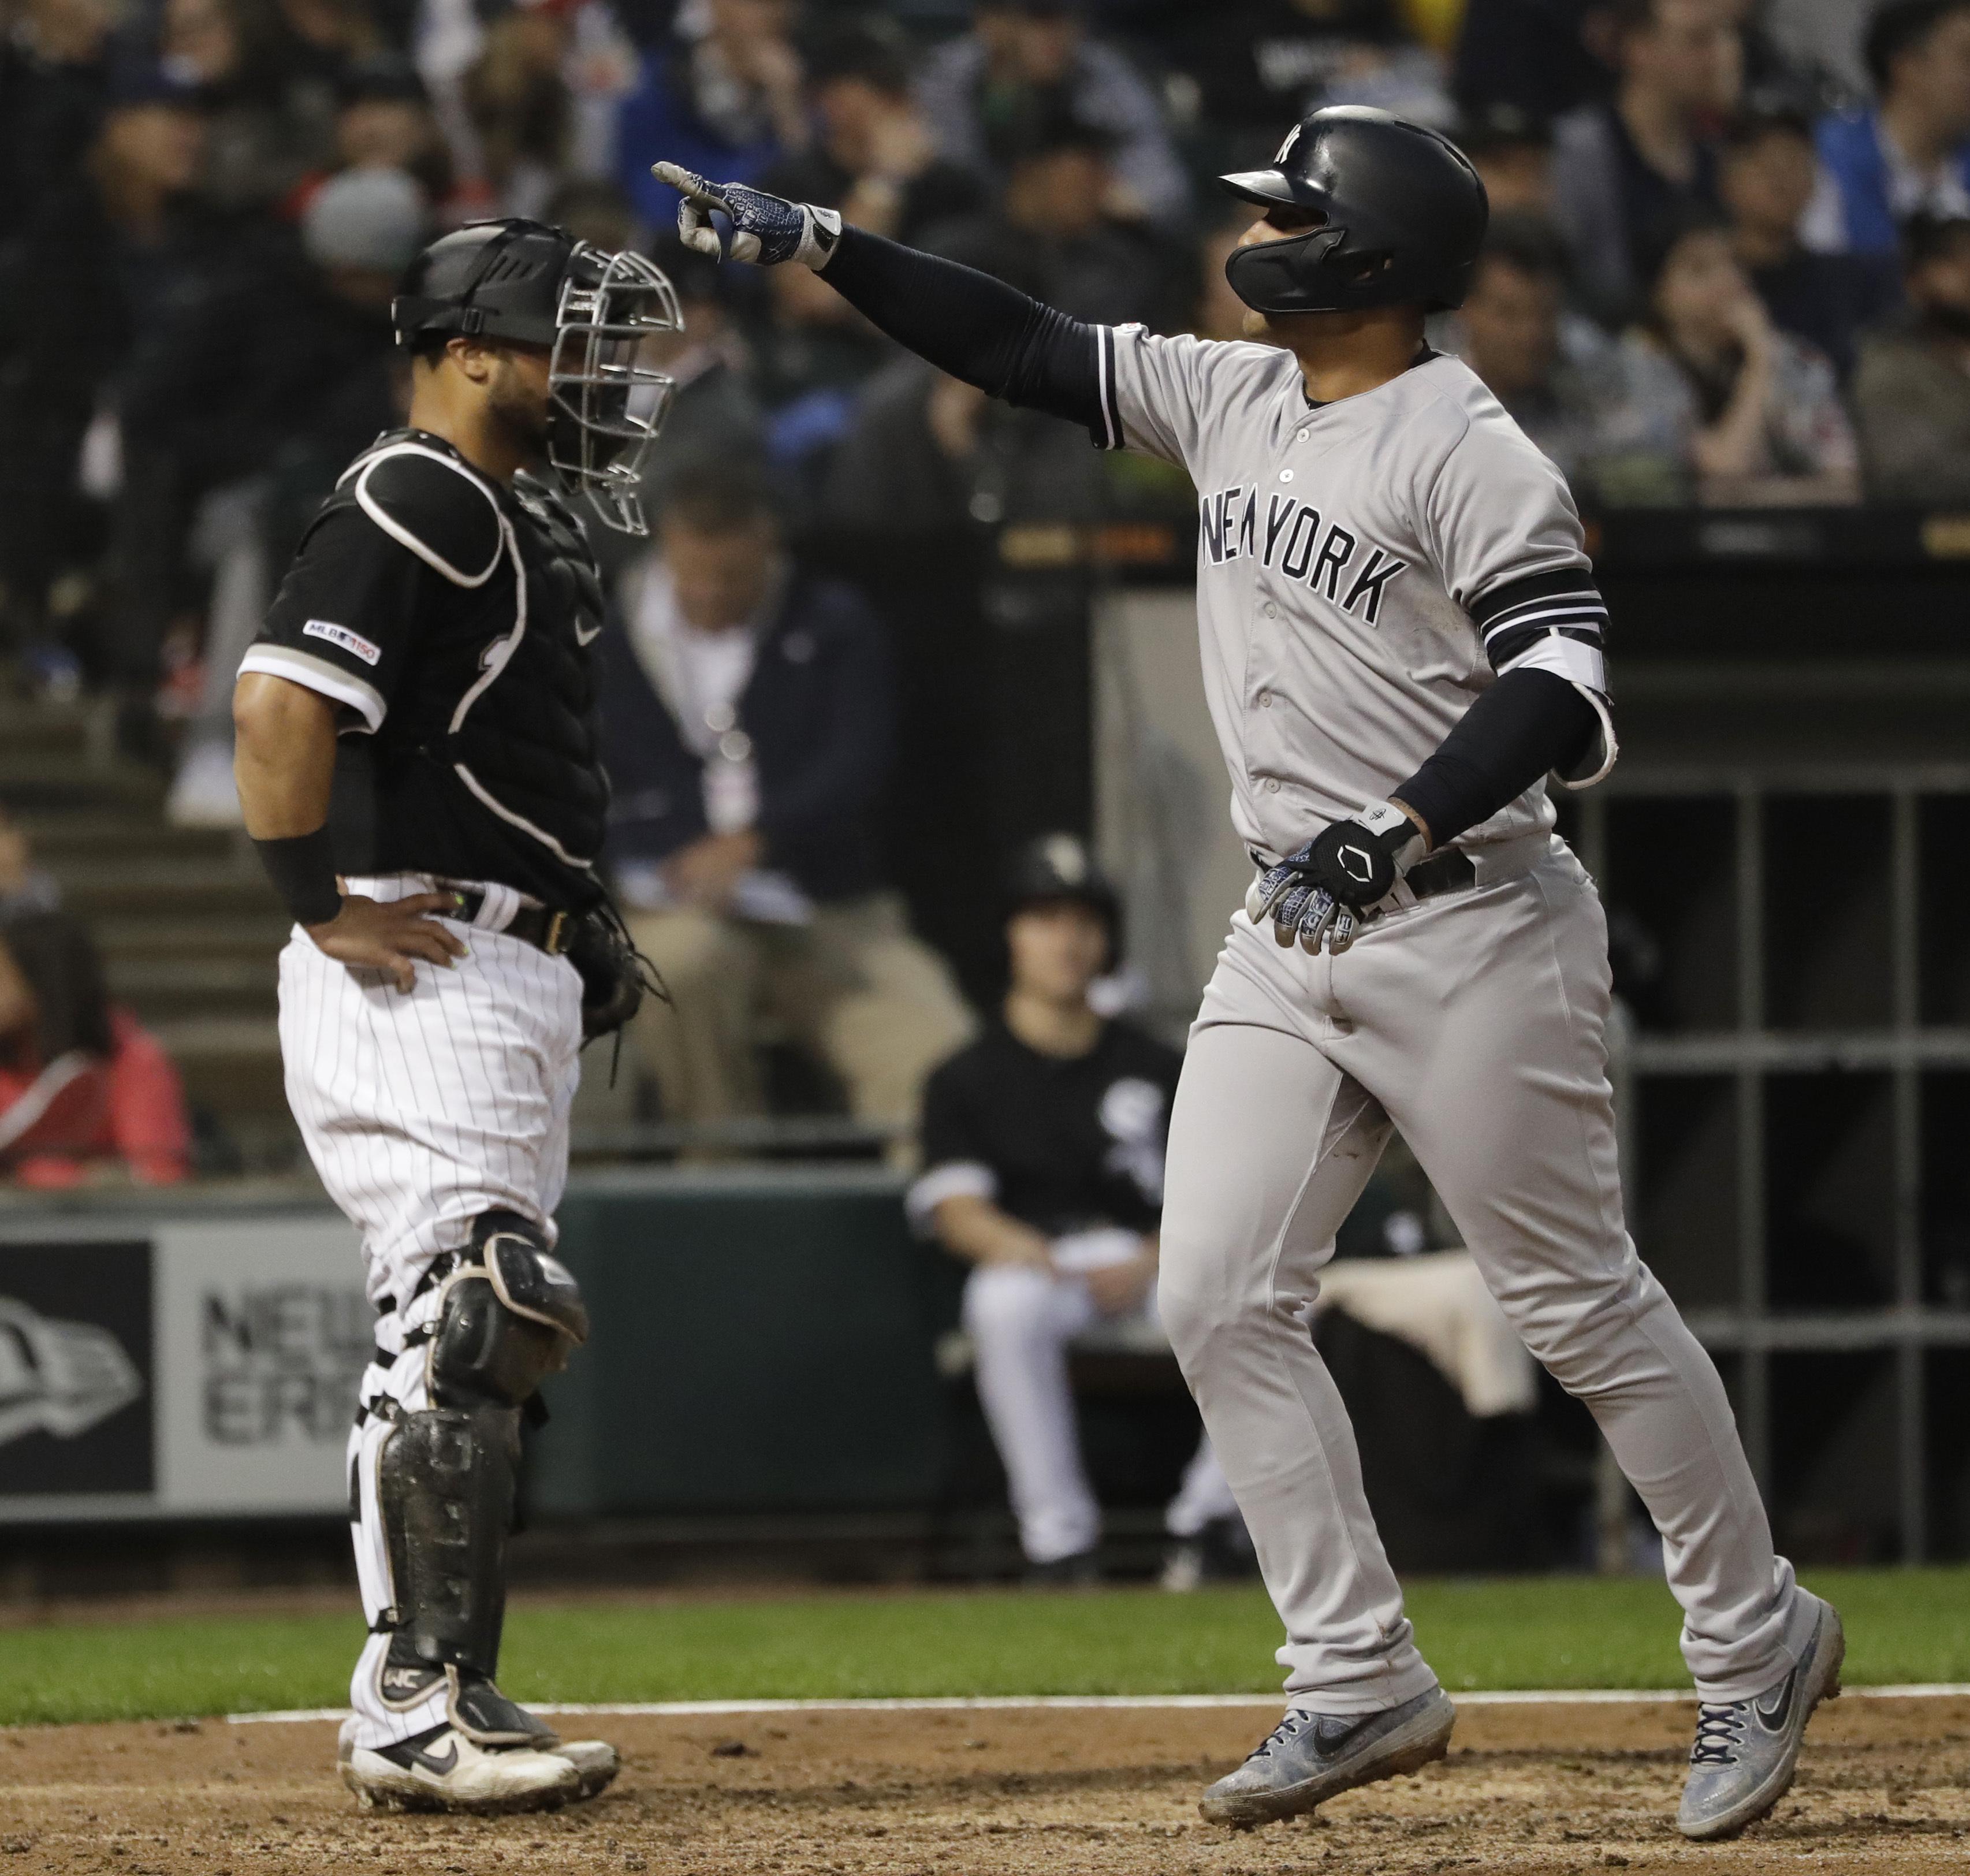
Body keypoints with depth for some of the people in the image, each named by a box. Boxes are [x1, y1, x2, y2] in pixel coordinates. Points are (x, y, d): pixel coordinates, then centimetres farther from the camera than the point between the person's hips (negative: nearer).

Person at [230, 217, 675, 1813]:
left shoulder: (521, 516, 20)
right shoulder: (414, 504, -12)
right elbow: (281, 699, -25)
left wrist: (581, 928, 19)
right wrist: (323, 906, -21)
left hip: (514, 981, 11)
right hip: (421, 972, -11)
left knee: (491, 1330, 12)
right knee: (460, 1324, -15)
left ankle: (453, 1707, 16)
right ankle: (414, 1710, -16)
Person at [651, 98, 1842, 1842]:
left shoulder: (1464, 451, -15)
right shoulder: (1235, 399, 9)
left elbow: (1566, 681, -23)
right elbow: (1023, 347, 14)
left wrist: (1402, 826, -33)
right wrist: (819, 245, 7)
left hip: (1468, 926, -8)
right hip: (1289, 941, 8)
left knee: (1582, 1304, -1)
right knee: (1221, 1298, -1)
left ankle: (1758, 1645, 14)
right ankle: (1361, 1683, 5)